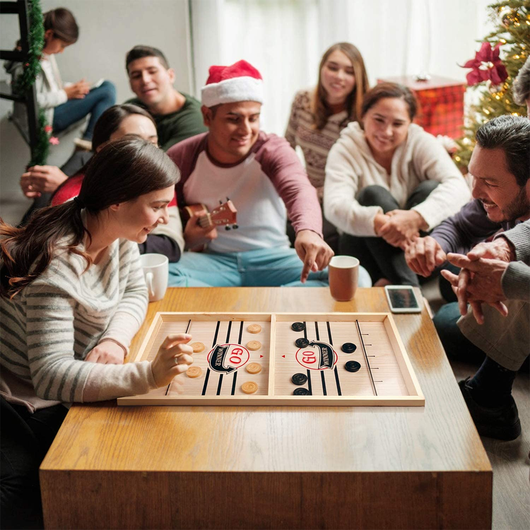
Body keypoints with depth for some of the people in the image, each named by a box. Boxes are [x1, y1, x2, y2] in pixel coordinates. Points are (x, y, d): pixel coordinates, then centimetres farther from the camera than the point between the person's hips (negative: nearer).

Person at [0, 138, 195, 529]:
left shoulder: (117, 232, -5)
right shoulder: (57, 266, -29)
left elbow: (135, 293, 7)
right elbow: (51, 376, -34)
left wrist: (116, 339, -16)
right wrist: (149, 375, -44)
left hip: (70, 394, 9)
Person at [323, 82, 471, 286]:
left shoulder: (421, 143, -5)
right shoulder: (346, 149, -8)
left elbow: (458, 187, -22)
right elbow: (335, 206, -26)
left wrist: (416, 217, -42)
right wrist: (380, 223, -46)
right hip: (364, 244, -1)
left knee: (430, 189, -23)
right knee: (373, 195, -26)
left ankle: (389, 281, -30)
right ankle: (407, 287, -37)